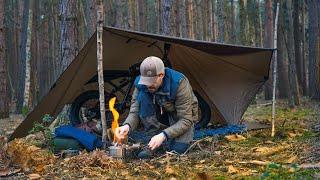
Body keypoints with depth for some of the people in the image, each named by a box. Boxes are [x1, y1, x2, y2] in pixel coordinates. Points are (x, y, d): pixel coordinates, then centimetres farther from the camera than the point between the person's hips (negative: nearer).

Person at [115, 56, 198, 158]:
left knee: (179, 149, -32)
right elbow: (134, 111, -15)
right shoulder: (141, 84, -20)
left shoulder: (179, 84, -32)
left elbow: (185, 120, -30)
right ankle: (152, 145, -16)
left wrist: (163, 135, -43)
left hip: (180, 120, -3)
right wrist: (127, 125, -39)